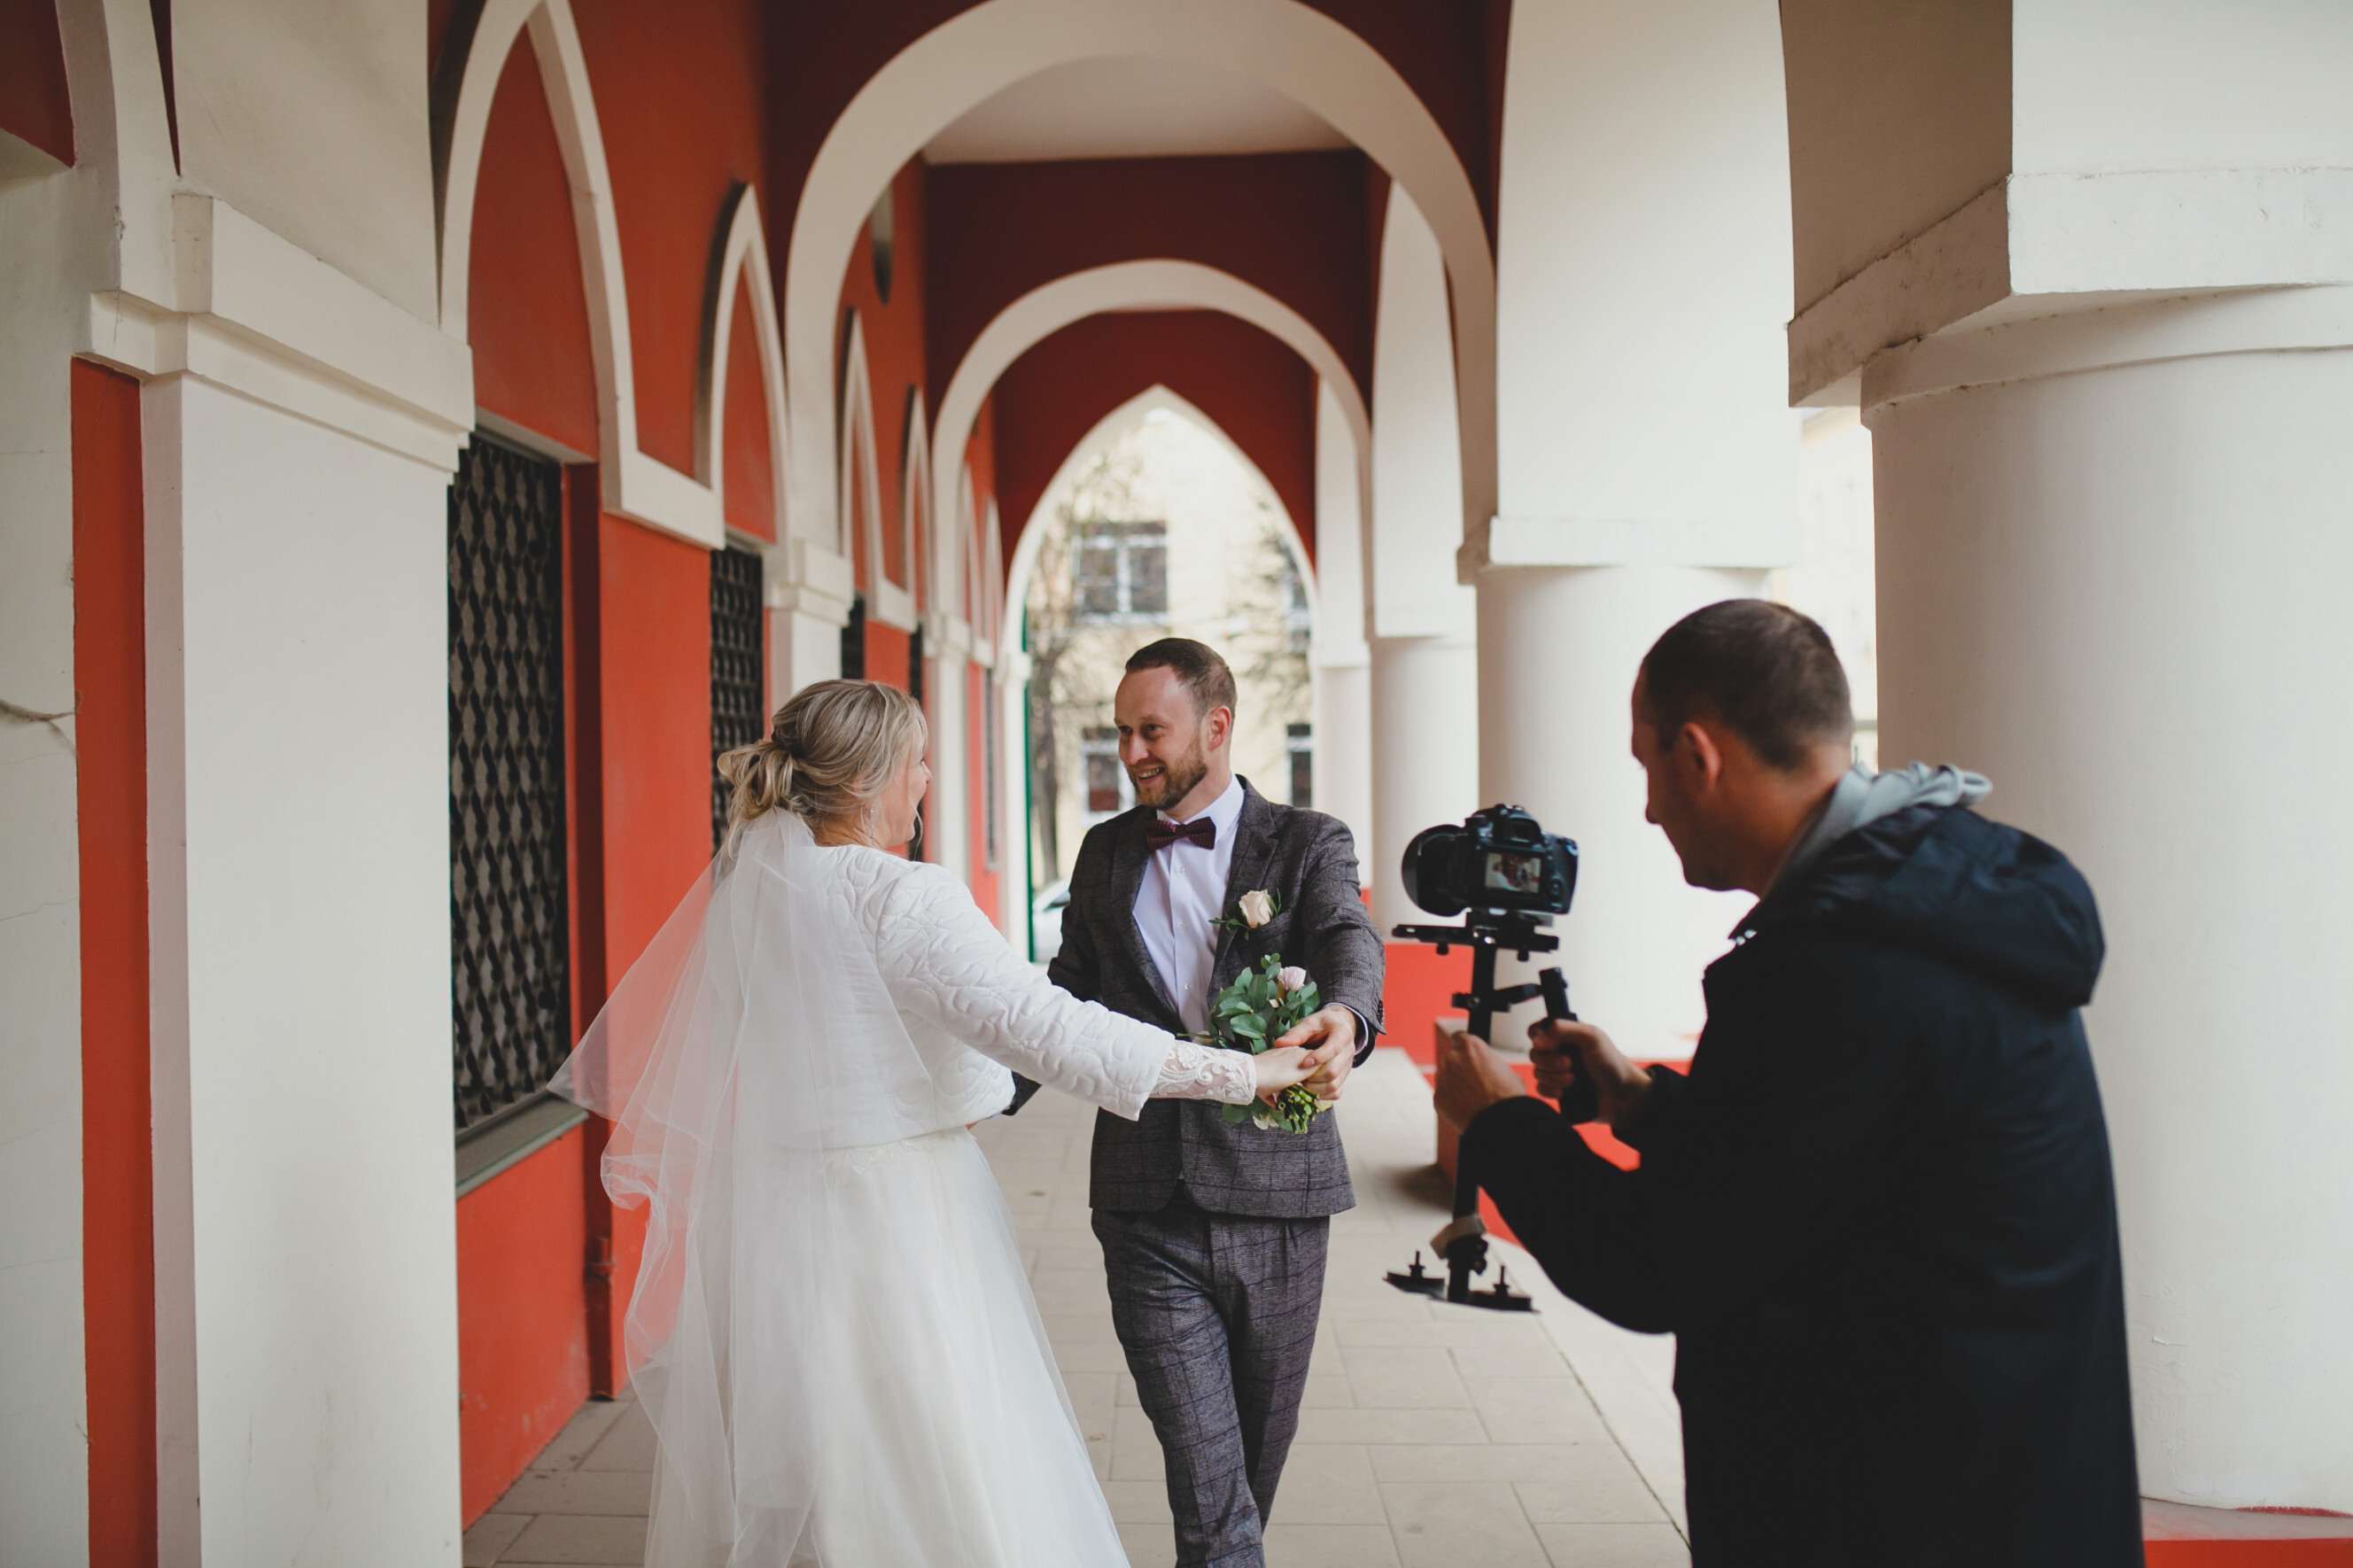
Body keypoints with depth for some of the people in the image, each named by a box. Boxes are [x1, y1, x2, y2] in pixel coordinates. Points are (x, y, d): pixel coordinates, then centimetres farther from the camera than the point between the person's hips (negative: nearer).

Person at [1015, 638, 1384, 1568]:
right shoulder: (1105, 852, 10)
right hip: (1148, 1205, 1)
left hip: (1274, 1198, 0)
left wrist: (1345, 1017, -42)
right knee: (1206, 1483, -3)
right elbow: (1068, 999, 15)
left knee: (1258, 1451, 18)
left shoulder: (1309, 844, 1)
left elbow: (1348, 940, -18)